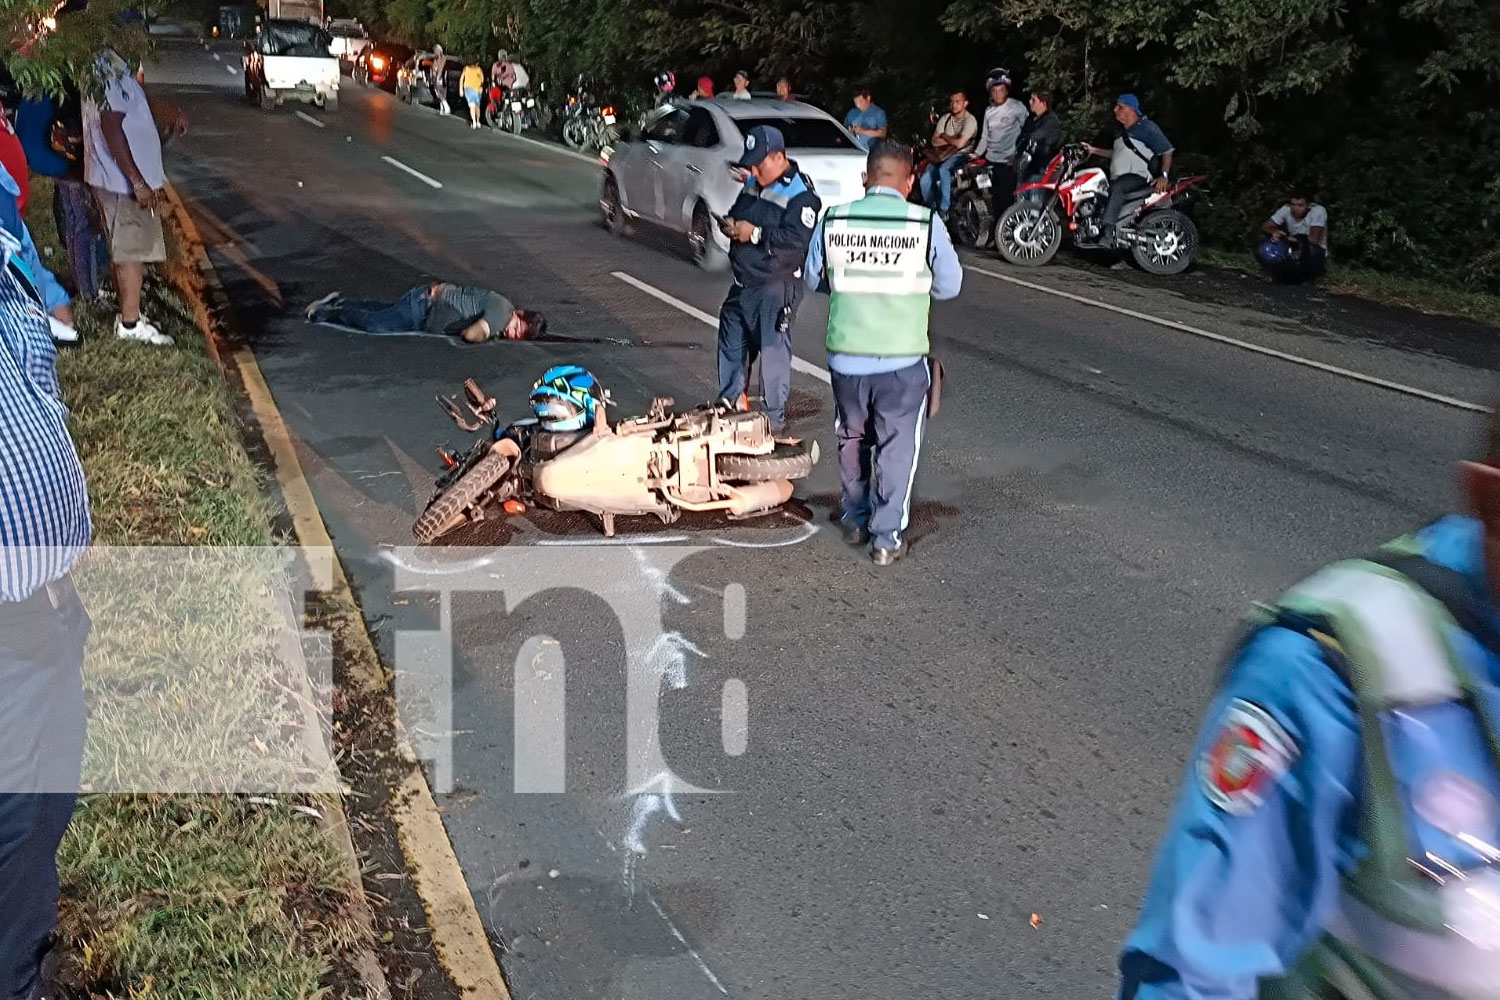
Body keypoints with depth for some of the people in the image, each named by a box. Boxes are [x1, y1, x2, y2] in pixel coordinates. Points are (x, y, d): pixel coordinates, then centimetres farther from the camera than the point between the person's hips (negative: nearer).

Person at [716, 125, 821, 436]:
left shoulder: (800, 194, -15)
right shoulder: (753, 184, 11)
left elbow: (797, 239, -26)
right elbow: (736, 212, 25)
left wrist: (755, 233, -22)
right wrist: (730, 224, 1)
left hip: (776, 288, -9)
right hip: (742, 284, 9)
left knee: (774, 352, -4)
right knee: (732, 346, 18)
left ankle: (774, 420, 7)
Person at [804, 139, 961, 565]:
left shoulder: (833, 221, -5)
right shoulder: (926, 224, -11)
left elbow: (814, 279, 8)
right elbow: (950, 285, 0)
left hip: (845, 355, 3)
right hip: (902, 358, -2)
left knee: (852, 439, 22)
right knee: (897, 446, 10)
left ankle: (855, 519, 36)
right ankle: (886, 537, 12)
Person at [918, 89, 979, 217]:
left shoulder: (970, 120, -9)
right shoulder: (945, 119, 9)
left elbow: (960, 143, -21)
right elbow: (935, 141, 1)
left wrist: (944, 136, -5)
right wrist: (952, 140, -12)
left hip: (961, 155, -6)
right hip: (943, 156, 6)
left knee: (944, 170, -37)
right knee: (925, 180, -16)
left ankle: (944, 209, -29)